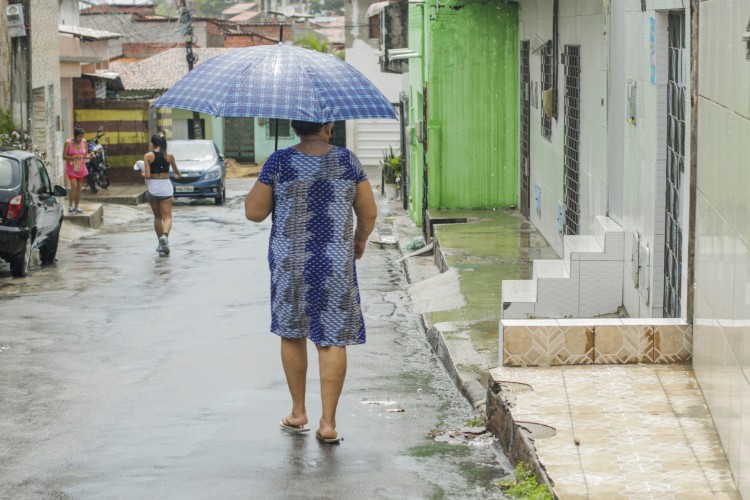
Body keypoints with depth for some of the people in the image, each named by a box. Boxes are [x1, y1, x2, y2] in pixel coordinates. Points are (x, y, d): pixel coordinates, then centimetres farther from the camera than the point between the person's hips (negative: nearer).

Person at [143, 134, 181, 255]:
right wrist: (178, 175, 38)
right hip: (165, 187, 0)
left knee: (157, 217, 16)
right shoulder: (169, 156, 0)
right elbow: (176, 172, 15)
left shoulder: (148, 156, -6)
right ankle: (165, 235, -32)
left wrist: (143, 174, 11)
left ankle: (161, 244, 21)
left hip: (153, 187, 0)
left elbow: (147, 175, -12)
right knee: (167, 217, -2)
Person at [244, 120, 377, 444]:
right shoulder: (347, 161, -3)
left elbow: (254, 212, -4)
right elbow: (369, 214, 2)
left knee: (292, 333, 17)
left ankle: (298, 413, 26)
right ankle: (328, 422, 2)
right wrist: (360, 240, 22)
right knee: (333, 339, 4)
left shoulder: (279, 163, -7)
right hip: (336, 264, 0)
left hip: (290, 262, 0)